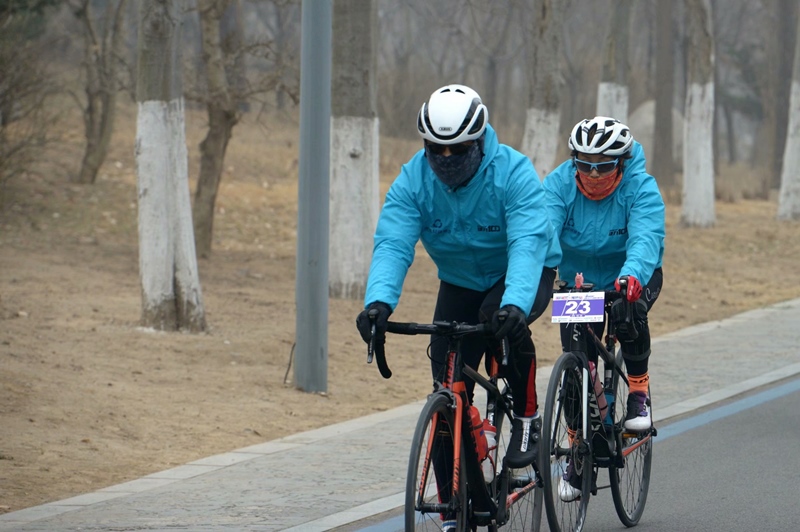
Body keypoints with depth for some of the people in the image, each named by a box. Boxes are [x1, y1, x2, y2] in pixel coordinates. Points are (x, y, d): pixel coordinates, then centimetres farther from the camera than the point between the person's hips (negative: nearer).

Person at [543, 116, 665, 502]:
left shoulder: (640, 188, -24)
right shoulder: (559, 184, -17)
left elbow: (646, 237, -40)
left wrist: (632, 276, -61)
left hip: (633, 278, -2)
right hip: (579, 281, 2)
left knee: (628, 312, -36)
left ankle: (639, 391, -13)